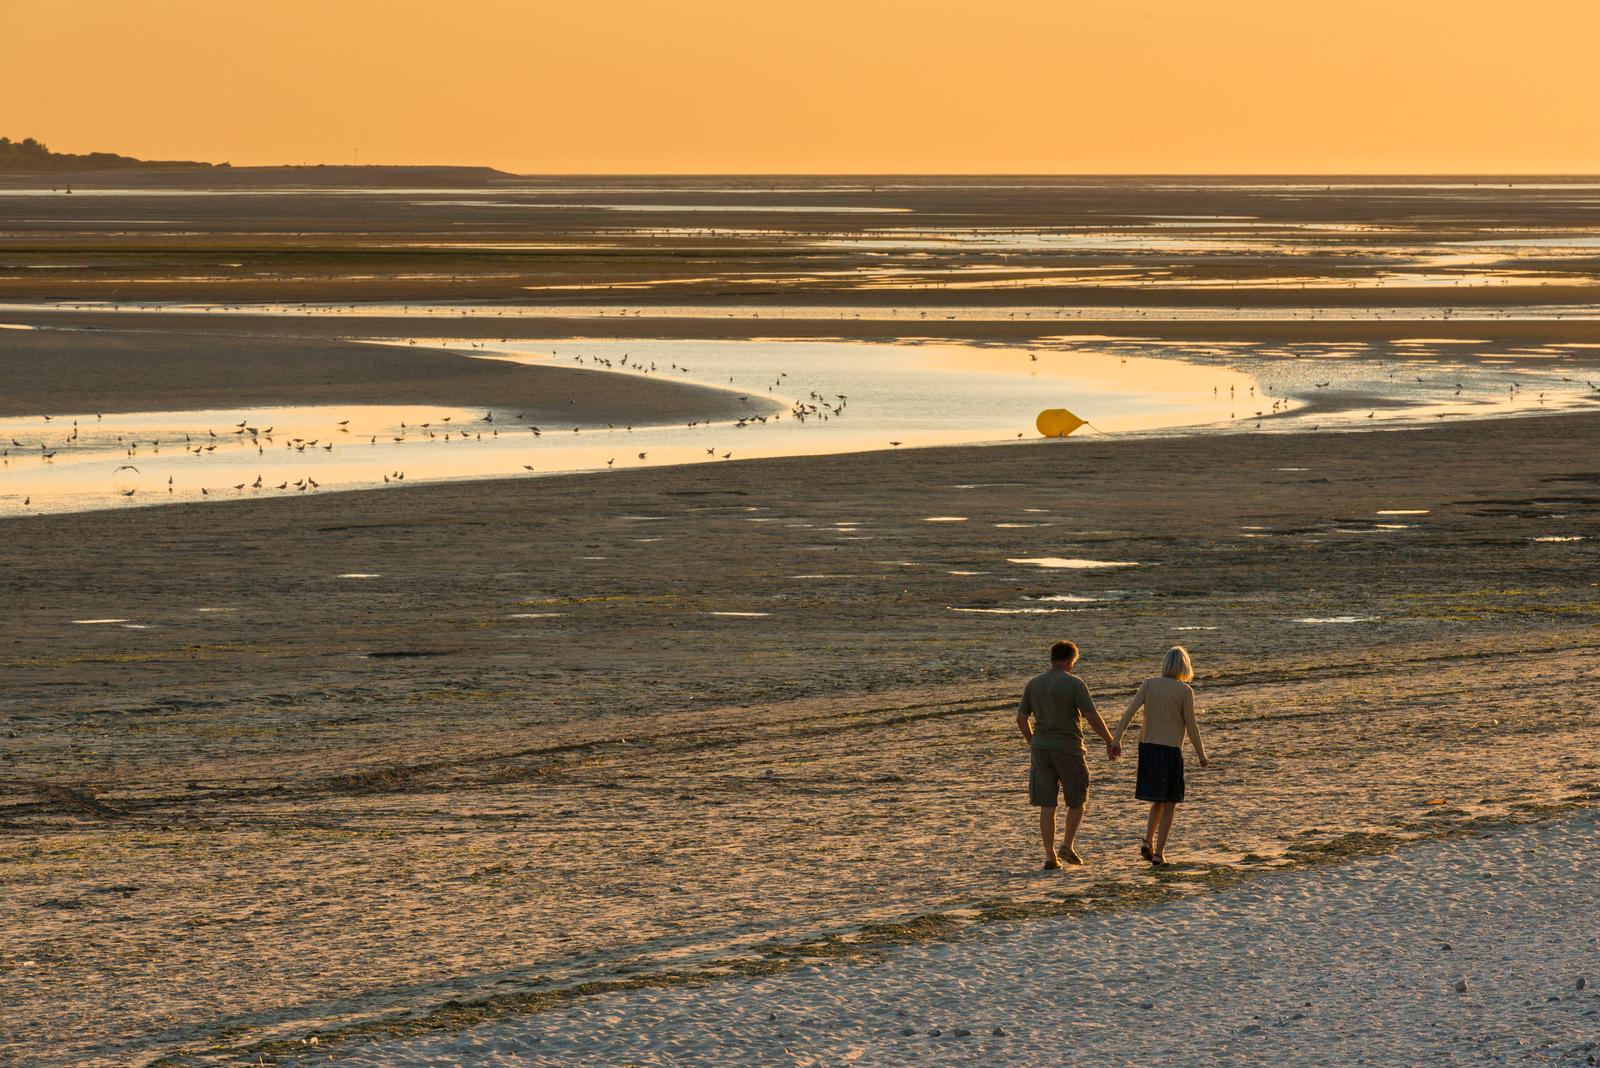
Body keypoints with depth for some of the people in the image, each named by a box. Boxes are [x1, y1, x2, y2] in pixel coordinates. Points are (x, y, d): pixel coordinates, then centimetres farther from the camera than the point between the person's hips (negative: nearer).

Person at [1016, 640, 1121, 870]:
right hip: (1069, 749, -4)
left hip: (1041, 748, 4)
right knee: (1077, 801, 15)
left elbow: (1021, 718, 7)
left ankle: (1050, 856, 0)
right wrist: (1110, 742, -2)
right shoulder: (1074, 684, -8)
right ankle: (1067, 846, 4)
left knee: (1047, 805, 4)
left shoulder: (1033, 684, 5)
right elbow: (1092, 717, -13)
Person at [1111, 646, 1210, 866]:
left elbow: (1129, 712, -6)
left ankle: (1148, 842, 8)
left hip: (1147, 748, 4)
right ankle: (1158, 853, -1)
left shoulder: (1149, 684, 2)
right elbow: (1191, 726, -7)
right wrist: (1201, 755, 3)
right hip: (1170, 749, -4)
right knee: (1169, 804, 5)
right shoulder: (1184, 691, -8)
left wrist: (1116, 739, -7)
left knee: (1158, 800, 21)